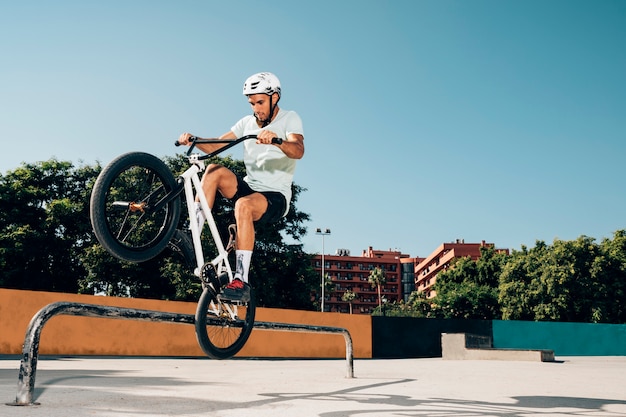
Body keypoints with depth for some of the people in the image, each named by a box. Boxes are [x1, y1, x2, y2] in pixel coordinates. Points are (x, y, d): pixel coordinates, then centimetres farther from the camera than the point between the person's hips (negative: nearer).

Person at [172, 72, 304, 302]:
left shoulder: (290, 119, -4)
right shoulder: (247, 122, 11)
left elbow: (298, 150, -26)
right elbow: (215, 146, 4)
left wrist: (276, 141, -46)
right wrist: (193, 140, -16)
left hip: (275, 196, -5)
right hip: (249, 187, 5)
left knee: (243, 205, -36)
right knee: (214, 170, -20)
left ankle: (241, 281, -35)